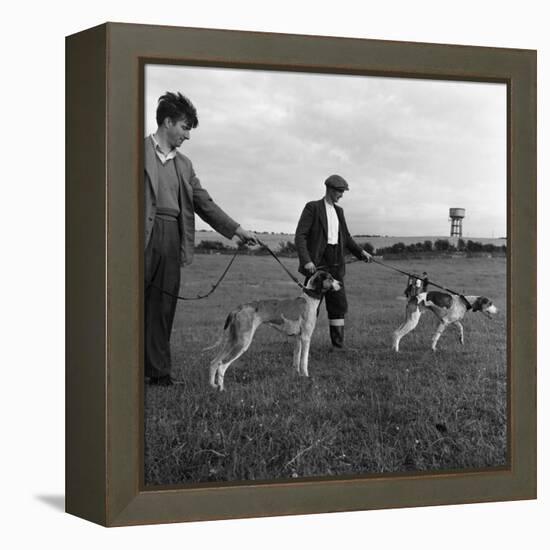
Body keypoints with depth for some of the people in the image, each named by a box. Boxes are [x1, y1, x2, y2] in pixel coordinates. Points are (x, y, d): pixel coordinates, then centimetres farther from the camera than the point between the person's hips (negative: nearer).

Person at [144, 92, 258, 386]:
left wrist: (236, 229, 15)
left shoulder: (183, 164, 20)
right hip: (144, 234, -6)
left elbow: (204, 203, 21)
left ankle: (158, 371, 5)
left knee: (163, 307, 3)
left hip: (172, 239, 6)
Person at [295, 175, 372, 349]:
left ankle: (338, 345, 6)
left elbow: (346, 237, 23)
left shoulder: (339, 211, 15)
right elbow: (300, 236, -12)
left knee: (339, 305, 2)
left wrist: (361, 251, 8)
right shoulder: (313, 207, -6)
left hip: (335, 264, 7)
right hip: (317, 262, -6)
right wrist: (306, 261, -24)